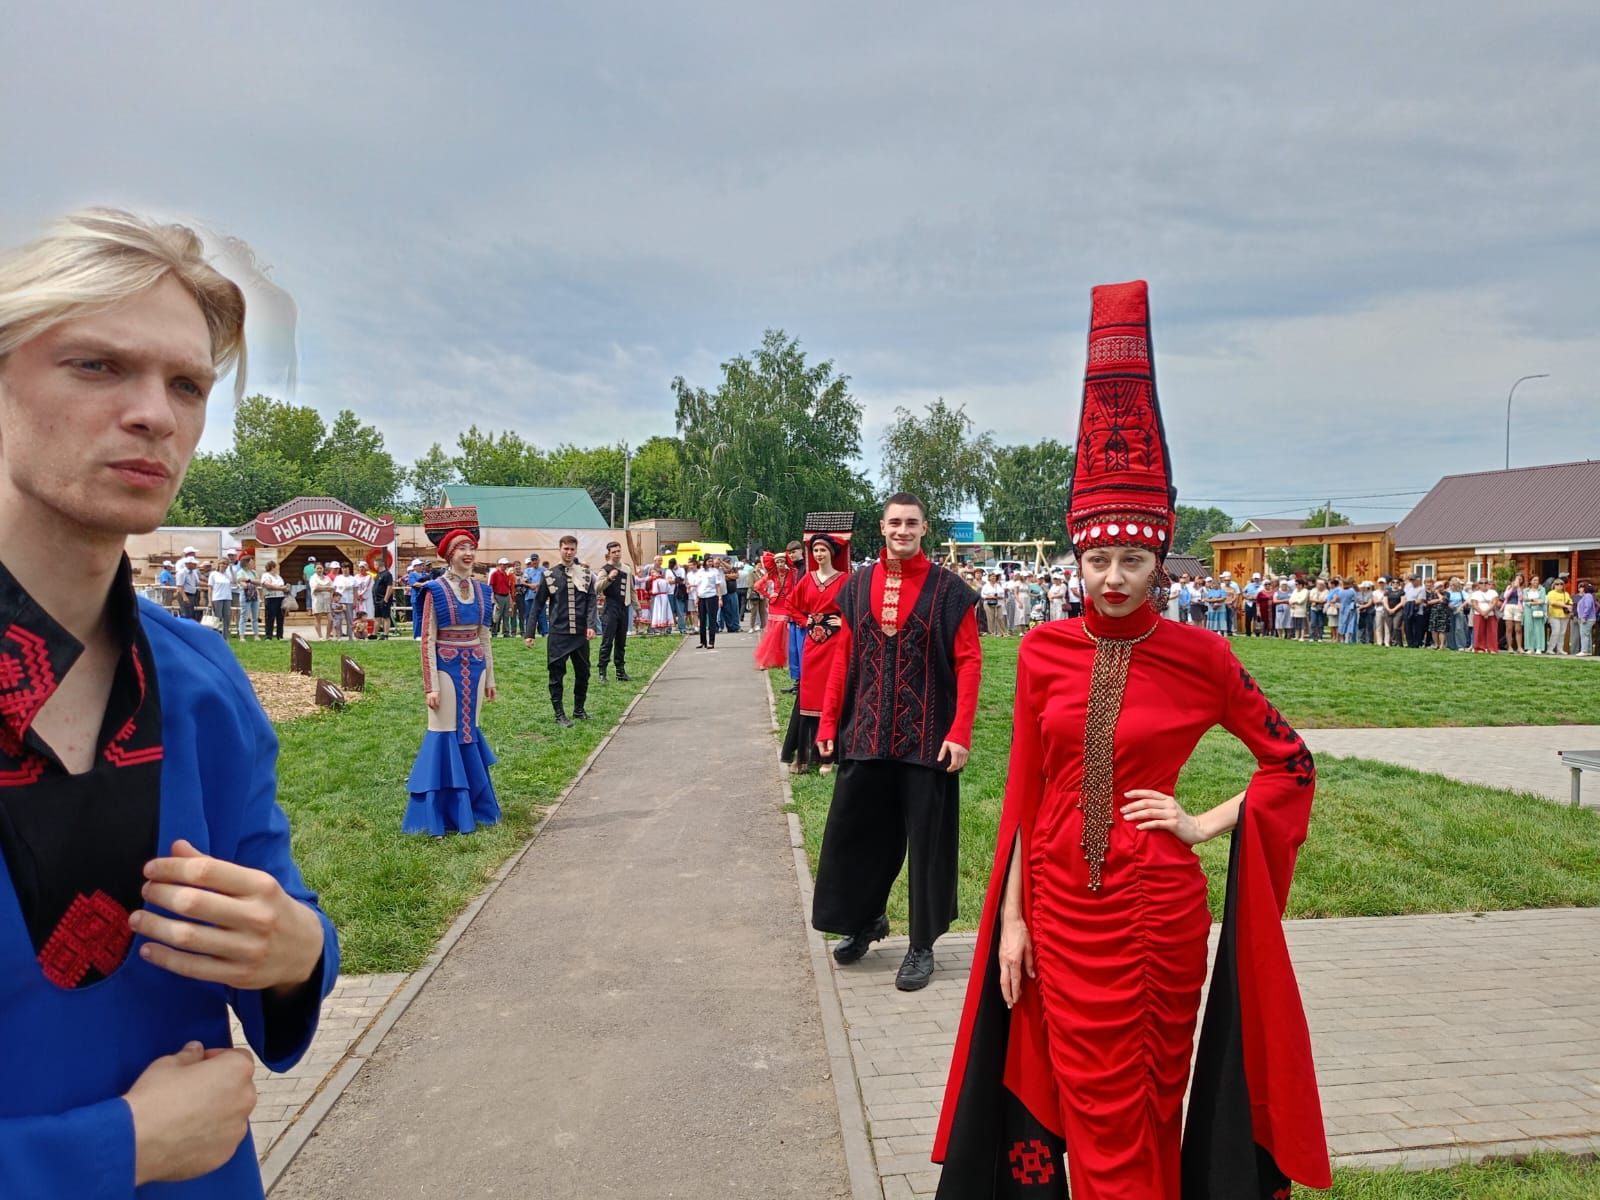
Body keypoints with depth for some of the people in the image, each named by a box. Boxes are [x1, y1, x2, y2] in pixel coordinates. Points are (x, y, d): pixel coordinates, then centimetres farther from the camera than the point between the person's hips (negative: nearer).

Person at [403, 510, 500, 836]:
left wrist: (489, 678, 13)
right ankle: (438, 813, 11)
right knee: (445, 735, 0)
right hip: (447, 669, -5)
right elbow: (428, 640, -10)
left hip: (474, 669, 5)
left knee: (469, 733, 13)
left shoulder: (481, 590, 8)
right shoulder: (435, 590, -8)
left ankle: (469, 807, 25)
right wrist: (430, 686, -13)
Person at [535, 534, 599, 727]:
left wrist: (592, 626, -14)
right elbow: (538, 604, 4)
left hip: (581, 633, 2)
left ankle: (579, 709, 26)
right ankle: (559, 714, 10)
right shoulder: (550, 574, 1)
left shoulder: (586, 573, 4)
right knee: (557, 674, 1)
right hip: (557, 633, -2)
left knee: (583, 673, 10)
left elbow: (591, 601, 1)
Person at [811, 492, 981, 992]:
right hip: (865, 738, 4)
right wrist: (828, 722, 4)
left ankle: (922, 946, 22)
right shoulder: (857, 587, 6)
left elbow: (969, 664, -7)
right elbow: (843, 660, 9)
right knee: (854, 833, 11)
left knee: (927, 842, 6)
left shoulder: (949, 590, -5)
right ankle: (866, 919, 35)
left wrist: (960, 733, -14)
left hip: (927, 741, -3)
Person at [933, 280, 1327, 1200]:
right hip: (1064, 905, 2)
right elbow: (1025, 792, 1)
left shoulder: (1199, 656, -8)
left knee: (1153, 1107, 14)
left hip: (1161, 907, -2)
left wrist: (1206, 825, -7)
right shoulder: (1045, 652, -3)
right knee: (1092, 1113, 14)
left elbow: (1293, 763, 4)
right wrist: (1011, 918, 1)